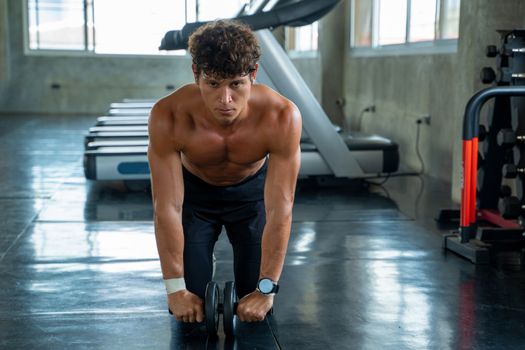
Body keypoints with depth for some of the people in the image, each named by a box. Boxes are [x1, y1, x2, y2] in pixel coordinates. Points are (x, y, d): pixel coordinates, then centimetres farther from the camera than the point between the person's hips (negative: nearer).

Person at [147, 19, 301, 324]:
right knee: (191, 305, -5)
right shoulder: (168, 117, -36)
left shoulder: (282, 118, -37)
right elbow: (167, 208, -29)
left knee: (258, 310, -3)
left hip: (253, 190, 0)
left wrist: (266, 289, -29)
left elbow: (280, 210, -31)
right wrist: (176, 288, -27)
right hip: (193, 192, 0)